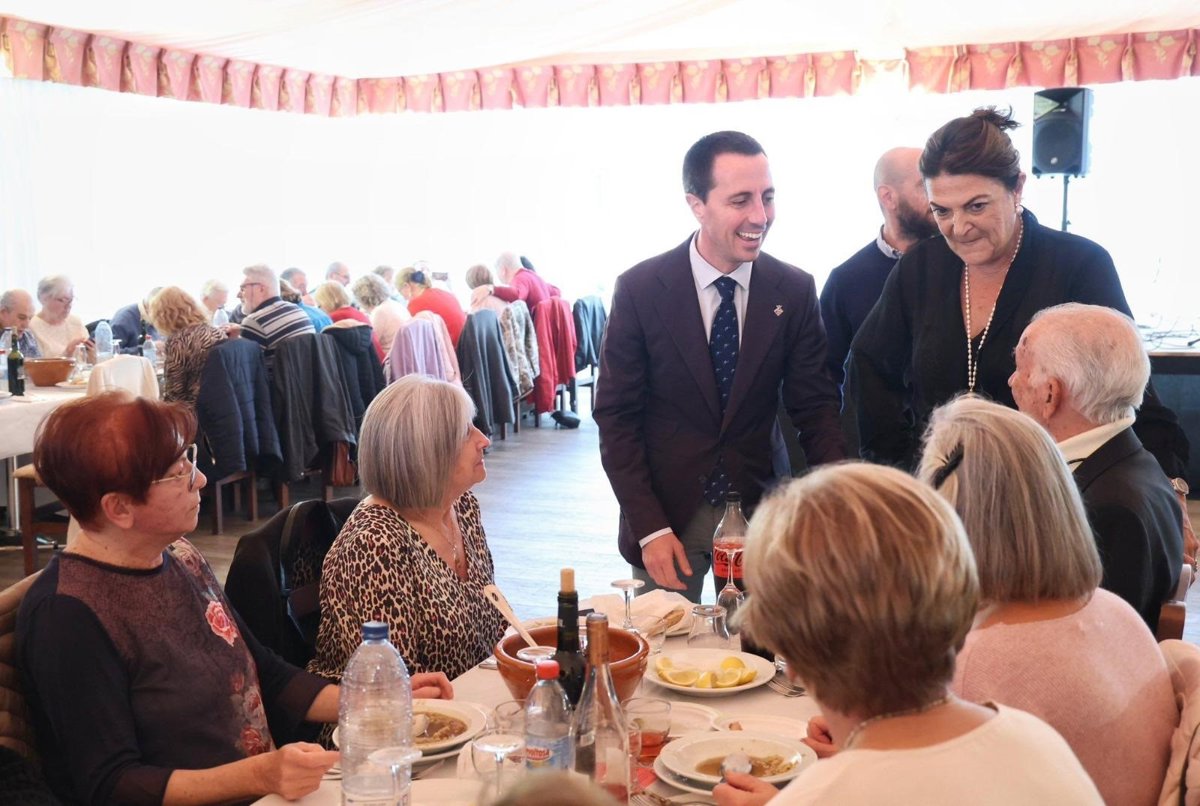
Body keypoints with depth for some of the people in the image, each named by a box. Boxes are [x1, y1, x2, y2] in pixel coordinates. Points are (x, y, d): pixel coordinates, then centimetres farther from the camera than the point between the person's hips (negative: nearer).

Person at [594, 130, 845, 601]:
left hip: (760, 508, 2)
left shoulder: (795, 291, -4)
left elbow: (815, 408, -1)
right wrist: (649, 527, -13)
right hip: (667, 515, -1)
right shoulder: (639, 289, -10)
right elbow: (615, 416, -6)